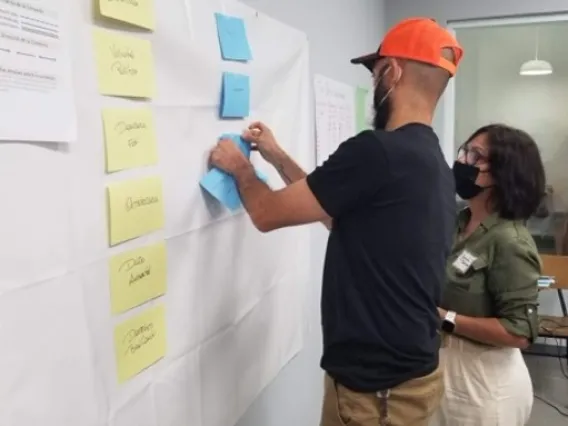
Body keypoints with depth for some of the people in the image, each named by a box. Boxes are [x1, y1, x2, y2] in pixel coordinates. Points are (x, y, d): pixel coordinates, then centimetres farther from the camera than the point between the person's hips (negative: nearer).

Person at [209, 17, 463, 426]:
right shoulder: (434, 163, 5)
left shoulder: (377, 151, -24)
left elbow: (269, 213, -15)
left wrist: (241, 168, 5)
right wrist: (278, 158, 17)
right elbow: (342, 217, 15)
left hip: (374, 384, -8)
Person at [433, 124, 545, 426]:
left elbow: (519, 332, -22)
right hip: (447, 370, 7)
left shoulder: (509, 241, -21)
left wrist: (444, 318, -22)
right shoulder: (458, 223, 1)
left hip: (485, 383, -7)